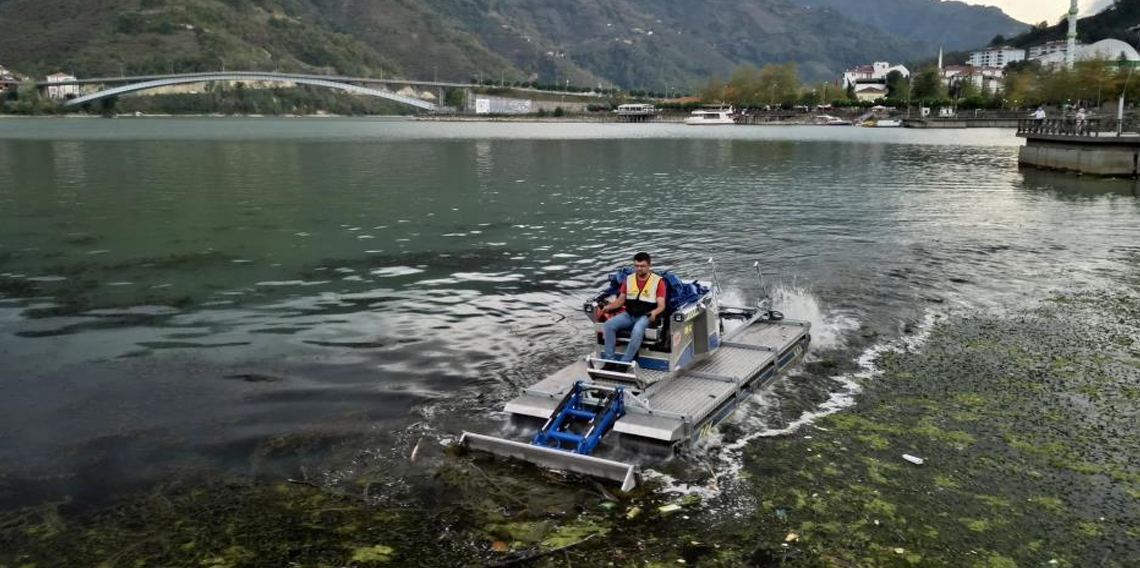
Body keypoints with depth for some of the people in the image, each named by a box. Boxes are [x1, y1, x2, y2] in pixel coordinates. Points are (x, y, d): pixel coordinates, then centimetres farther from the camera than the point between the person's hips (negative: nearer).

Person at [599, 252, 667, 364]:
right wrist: (610, 306, -6)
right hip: (628, 314, 4)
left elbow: (661, 305, -5)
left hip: (646, 316, -4)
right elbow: (621, 299, 14)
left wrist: (654, 312, -27)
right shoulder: (629, 279, 12)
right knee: (609, 324, -23)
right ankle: (609, 359, -21)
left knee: (637, 330, -37)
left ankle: (624, 362, -34)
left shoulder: (658, 281, -1)